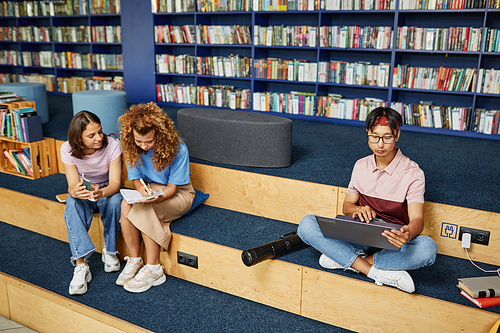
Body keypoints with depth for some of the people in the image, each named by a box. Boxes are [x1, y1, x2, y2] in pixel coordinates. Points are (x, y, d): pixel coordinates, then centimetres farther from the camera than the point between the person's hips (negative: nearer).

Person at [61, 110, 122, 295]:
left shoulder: (111, 145, -23)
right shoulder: (68, 149, -19)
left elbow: (115, 183, -26)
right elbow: (72, 185, -22)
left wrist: (101, 193, -50)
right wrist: (75, 192, -49)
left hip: (106, 191, -1)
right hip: (82, 193, 1)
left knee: (115, 201, -35)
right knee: (72, 206, -33)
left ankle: (110, 251, -13)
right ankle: (81, 265, -37)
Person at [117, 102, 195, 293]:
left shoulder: (177, 148, -23)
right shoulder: (132, 148, -10)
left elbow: (172, 187, -17)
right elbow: (135, 178, 0)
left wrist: (155, 197, -38)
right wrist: (141, 188, -24)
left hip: (178, 194, -4)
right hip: (150, 190, 4)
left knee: (144, 208, -32)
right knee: (125, 205, -27)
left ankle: (154, 270, -19)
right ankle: (134, 260, -11)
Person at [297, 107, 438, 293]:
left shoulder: (412, 172, -7)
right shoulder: (361, 166, 6)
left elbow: (417, 218, -17)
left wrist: (409, 233, -43)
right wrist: (357, 210, -15)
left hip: (393, 241, -2)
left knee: (427, 248, -36)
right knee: (307, 224, -21)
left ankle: (347, 260, -26)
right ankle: (376, 272, -27)